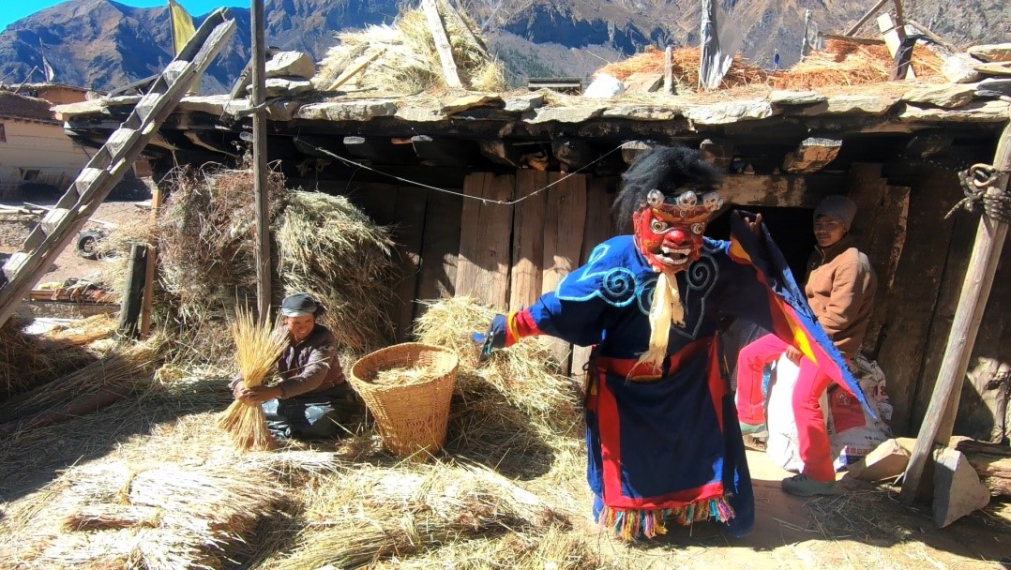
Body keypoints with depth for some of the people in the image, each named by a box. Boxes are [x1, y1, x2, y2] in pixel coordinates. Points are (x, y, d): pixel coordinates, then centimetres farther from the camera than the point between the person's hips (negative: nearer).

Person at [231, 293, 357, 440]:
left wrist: (274, 391, -50)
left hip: (327, 398, -5)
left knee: (321, 420, -37)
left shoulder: (323, 337, -21)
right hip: (293, 397, 5)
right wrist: (241, 384, -40)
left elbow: (313, 376, -36)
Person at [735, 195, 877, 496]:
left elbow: (838, 316, -22)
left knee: (803, 399, -17)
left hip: (832, 342, -9)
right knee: (749, 355, 7)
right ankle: (750, 418, 25)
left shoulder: (853, 262, -19)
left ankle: (820, 476, -4)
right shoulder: (819, 254, 9)